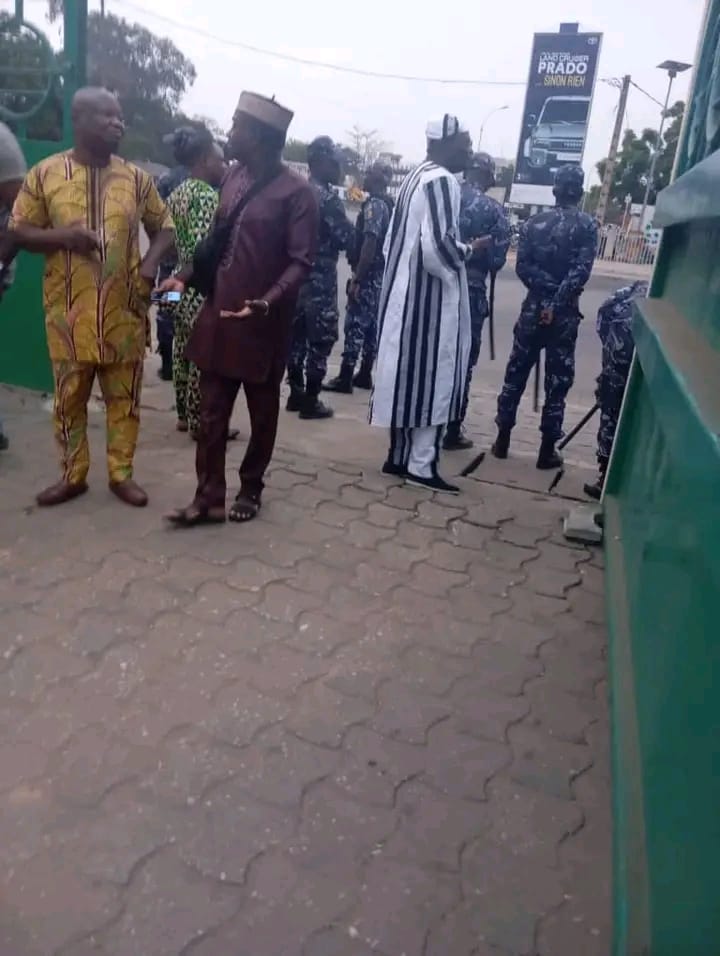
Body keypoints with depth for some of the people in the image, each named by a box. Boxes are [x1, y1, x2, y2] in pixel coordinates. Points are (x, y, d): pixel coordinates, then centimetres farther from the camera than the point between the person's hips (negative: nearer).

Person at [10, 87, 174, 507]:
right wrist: (62, 236, -15)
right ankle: (73, 474, 22)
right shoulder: (45, 174, 0)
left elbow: (164, 227, 12)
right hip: (69, 311, -1)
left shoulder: (136, 178, 5)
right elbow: (19, 232, 4)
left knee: (124, 396, 7)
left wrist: (150, 264, -7)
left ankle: (122, 473, 20)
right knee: (70, 396, 8)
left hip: (124, 310, 1)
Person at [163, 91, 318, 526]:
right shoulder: (234, 177, 10)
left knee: (262, 413, 10)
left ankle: (251, 490, 27)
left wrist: (267, 302, -28)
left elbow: (301, 261, -13)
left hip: (264, 322, -5)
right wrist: (185, 276, 5)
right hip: (219, 314, 6)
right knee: (212, 412, 5)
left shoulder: (297, 191, -10)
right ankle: (209, 497, 13)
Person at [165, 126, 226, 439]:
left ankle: (184, 414, 25)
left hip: (179, 285, 9)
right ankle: (200, 422, 7)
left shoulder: (176, 194, 13)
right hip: (202, 289, -9)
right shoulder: (207, 196, -15)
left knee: (183, 351, 15)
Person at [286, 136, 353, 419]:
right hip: (320, 279, -8)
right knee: (320, 340, 0)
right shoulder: (328, 197, -14)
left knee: (297, 336, 13)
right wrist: (346, 223, 5)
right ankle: (310, 400, 4)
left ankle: (296, 393, 21)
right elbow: (346, 238, -14)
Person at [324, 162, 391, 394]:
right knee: (371, 325, 12)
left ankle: (345, 378, -4)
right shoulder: (387, 206, 15)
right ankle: (364, 375, 18)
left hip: (368, 275, -9)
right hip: (380, 275, 10)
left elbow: (370, 244, -22)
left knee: (355, 325, -7)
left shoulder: (373, 205, -14)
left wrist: (356, 279, -22)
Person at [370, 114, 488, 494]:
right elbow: (438, 245, -24)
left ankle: (400, 455, 21)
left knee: (410, 373, 13)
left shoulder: (416, 177, 16)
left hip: (405, 293, 10)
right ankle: (420, 464, 2)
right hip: (431, 298, -10)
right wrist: (469, 250, -7)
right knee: (432, 375, -3)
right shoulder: (442, 181, -14)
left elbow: (393, 239, 18)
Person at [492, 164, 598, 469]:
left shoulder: (534, 222, 5)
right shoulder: (587, 225, -3)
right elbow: (580, 271, -14)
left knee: (516, 373, 12)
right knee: (557, 381, 4)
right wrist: (557, 301, -12)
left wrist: (542, 288, -5)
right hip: (564, 312, -2)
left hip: (533, 307, 3)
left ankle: (502, 439, 15)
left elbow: (522, 266, -4)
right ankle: (547, 450, 7)